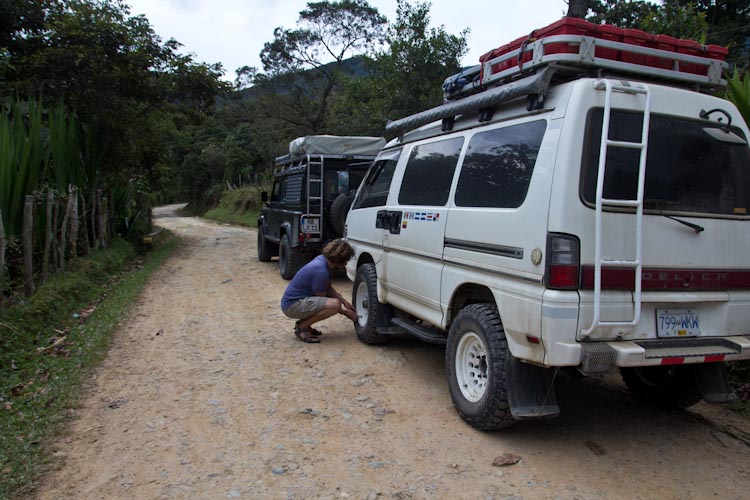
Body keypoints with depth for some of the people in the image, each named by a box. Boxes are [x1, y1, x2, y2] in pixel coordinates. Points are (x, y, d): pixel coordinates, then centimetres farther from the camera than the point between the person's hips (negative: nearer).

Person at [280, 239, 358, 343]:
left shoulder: (323, 259, 2)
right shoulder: (321, 271, -25)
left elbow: (328, 288, 15)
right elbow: (322, 299, -13)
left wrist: (344, 301, 3)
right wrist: (345, 312, -5)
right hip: (291, 305, -10)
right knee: (334, 304, -27)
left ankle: (303, 322, 11)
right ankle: (302, 327, -9)